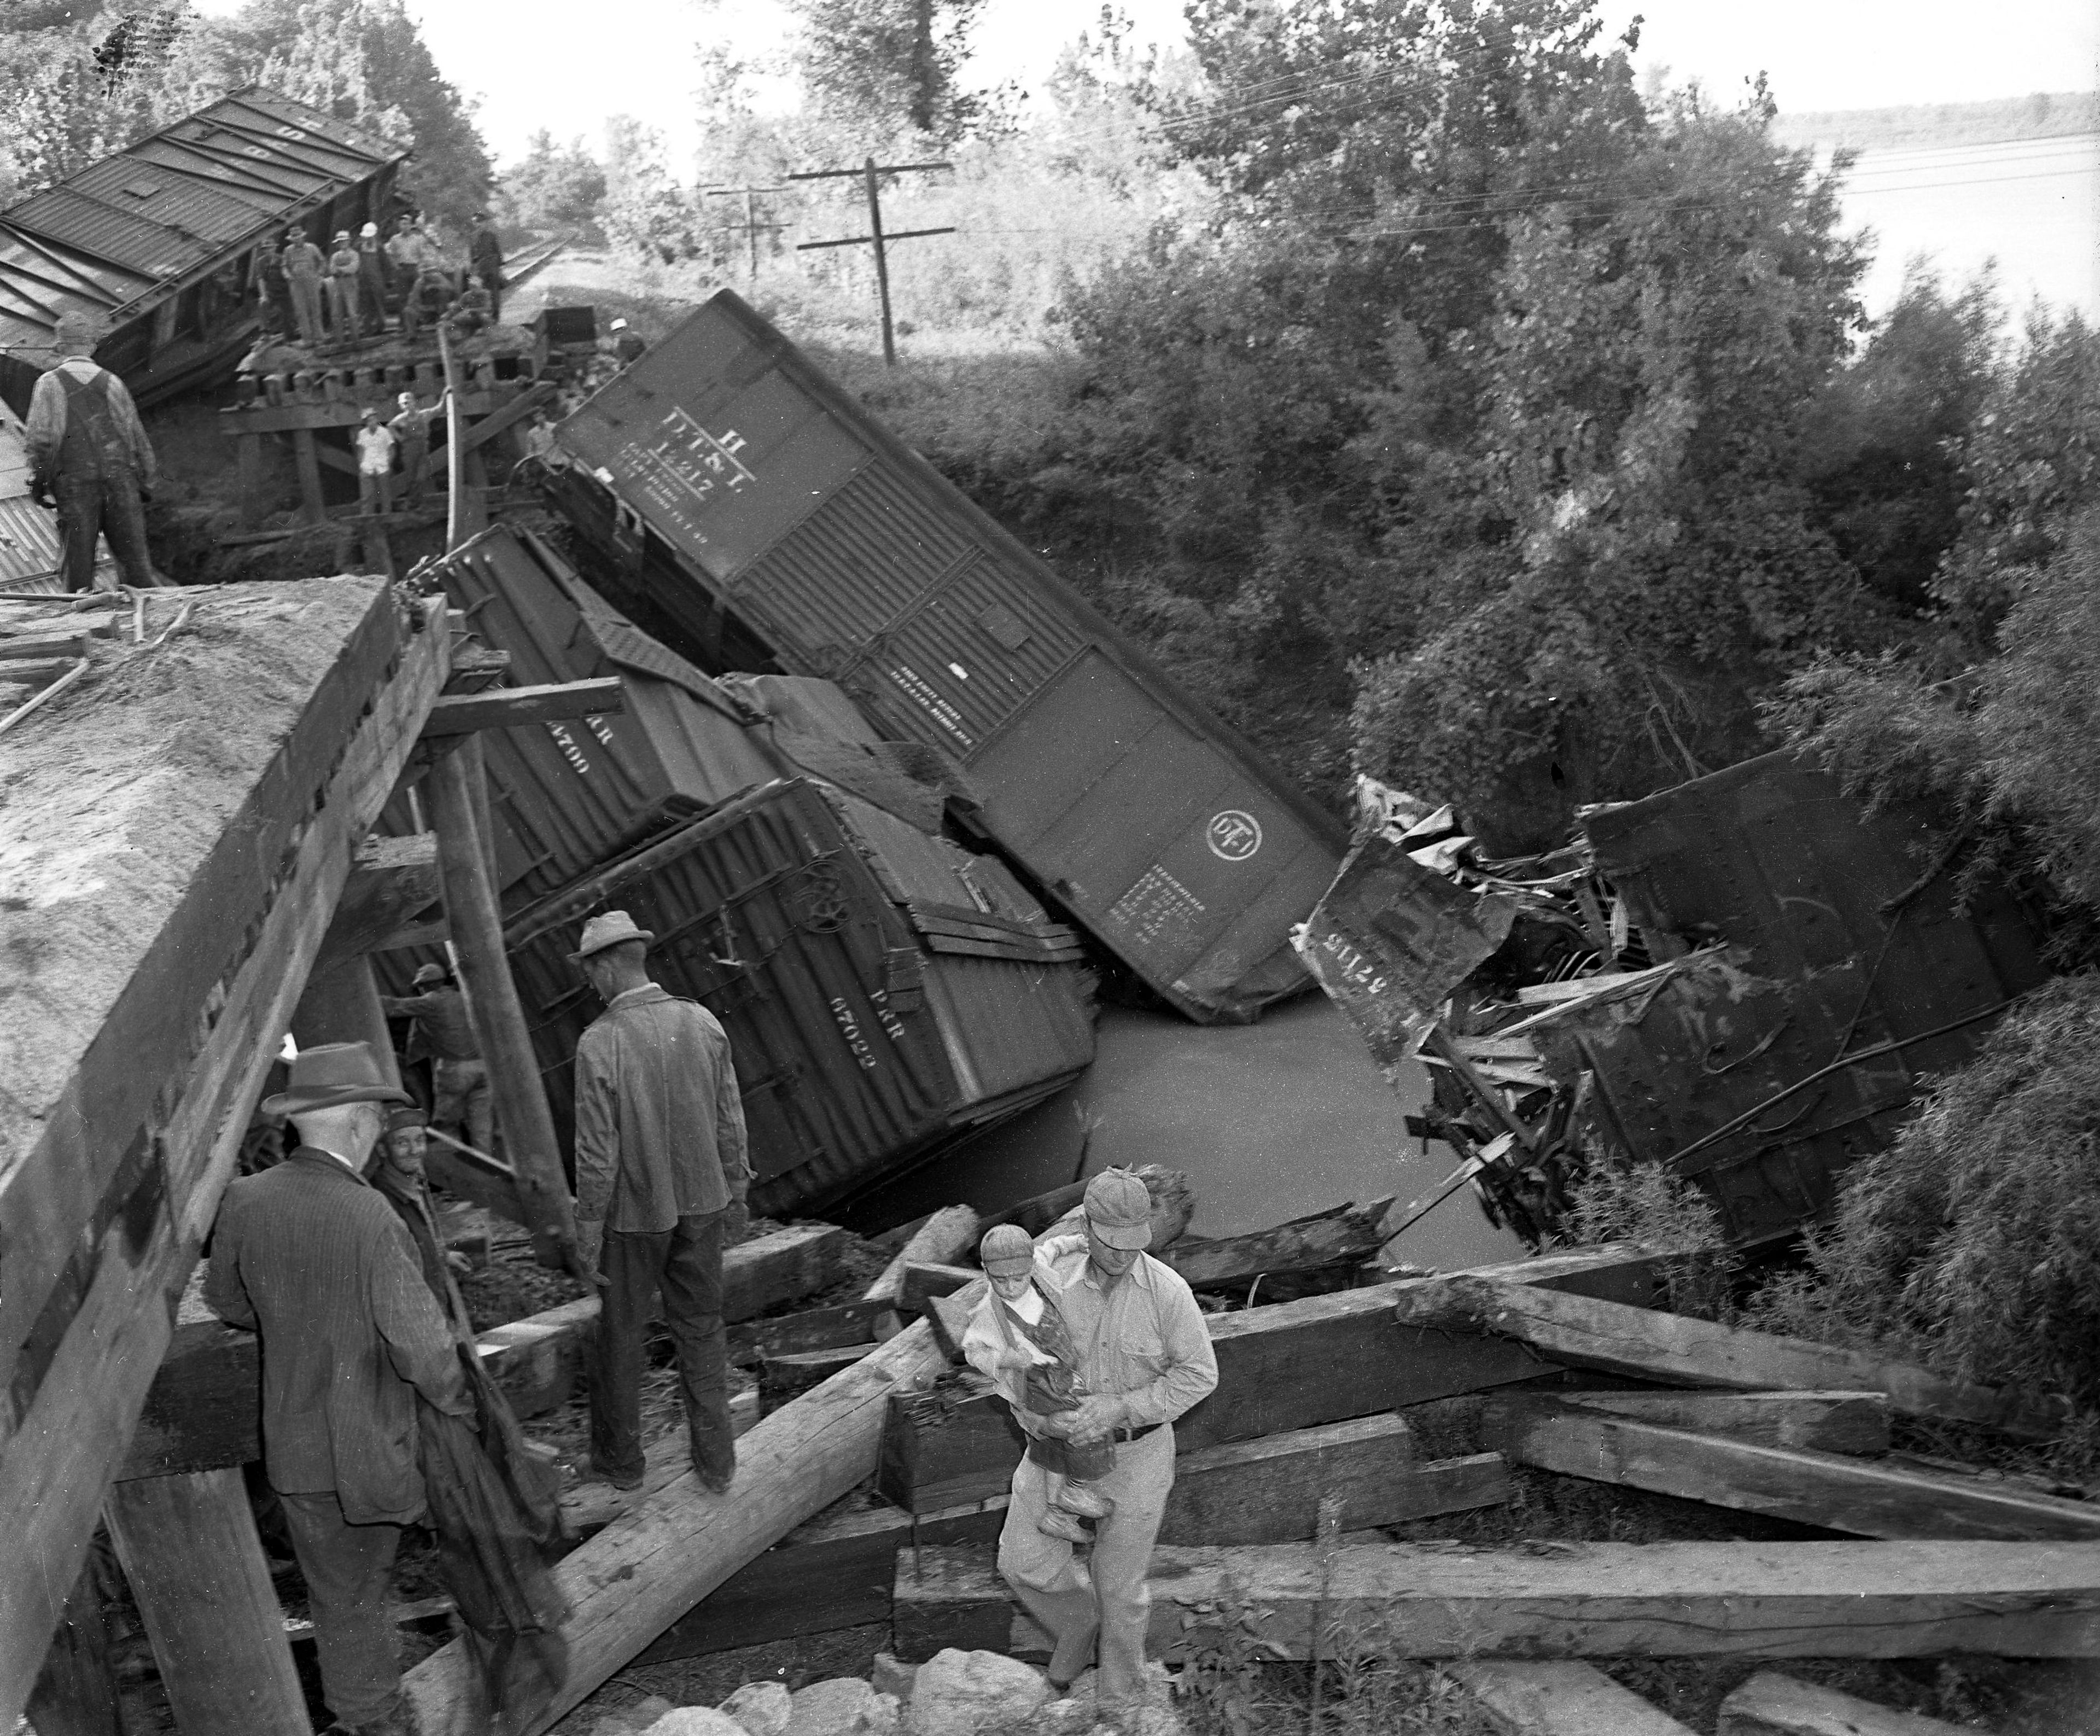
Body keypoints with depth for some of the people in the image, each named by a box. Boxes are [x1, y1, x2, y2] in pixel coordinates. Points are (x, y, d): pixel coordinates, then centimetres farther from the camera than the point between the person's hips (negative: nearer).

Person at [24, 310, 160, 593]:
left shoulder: (50, 383, 2)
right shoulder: (111, 381, 11)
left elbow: (43, 437, -7)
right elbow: (136, 434, 10)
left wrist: (38, 479, 2)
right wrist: (147, 481, 16)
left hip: (75, 482, -2)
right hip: (120, 476, 2)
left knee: (79, 561, 1)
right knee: (134, 557, 2)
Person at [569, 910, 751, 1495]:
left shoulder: (599, 1042, -18)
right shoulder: (701, 1022, -5)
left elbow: (597, 1151, -16)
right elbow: (730, 1122, 2)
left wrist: (589, 1229, -7)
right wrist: (735, 1192, 14)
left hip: (634, 1211, -4)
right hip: (701, 1204, 4)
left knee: (620, 1335, 14)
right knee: (701, 1328, 15)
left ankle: (620, 1460, 29)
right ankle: (716, 1462, 21)